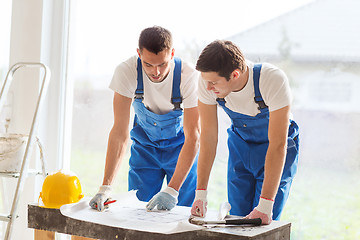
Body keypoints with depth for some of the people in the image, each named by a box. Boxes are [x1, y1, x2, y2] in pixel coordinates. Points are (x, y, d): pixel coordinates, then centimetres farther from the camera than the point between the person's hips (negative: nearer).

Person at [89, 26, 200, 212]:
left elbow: (193, 137, -27)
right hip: (144, 144, 1)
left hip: (181, 146, -1)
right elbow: (120, 131, -23)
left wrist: (172, 190, -35)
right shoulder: (126, 71, -25)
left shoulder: (189, 76, -29)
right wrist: (105, 188, -31)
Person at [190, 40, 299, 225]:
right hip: (240, 143, 3)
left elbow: (278, 145, -33)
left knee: (263, 223, -9)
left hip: (276, 148, -3)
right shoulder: (208, 81, -23)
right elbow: (208, 136, -16)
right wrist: (201, 193, -19)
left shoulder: (273, 80, -35)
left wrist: (265, 204, -35)